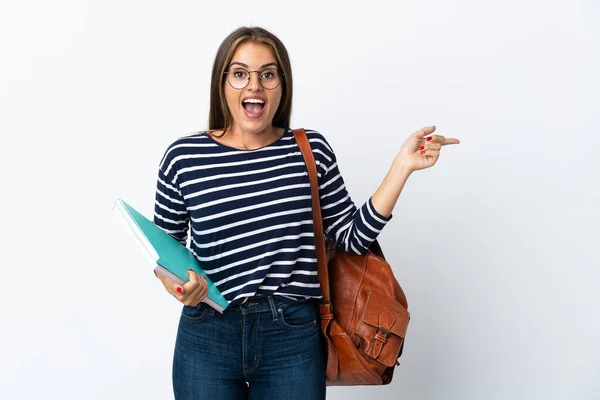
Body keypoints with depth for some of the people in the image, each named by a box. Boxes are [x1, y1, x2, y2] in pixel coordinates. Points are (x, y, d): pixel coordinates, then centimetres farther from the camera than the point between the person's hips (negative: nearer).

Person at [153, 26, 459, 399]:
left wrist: (402, 165, -3)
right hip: (207, 339, 0)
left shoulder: (311, 151, 0)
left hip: (293, 339, 1)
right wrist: (176, 283, -15)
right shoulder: (183, 157, -4)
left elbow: (353, 237, 2)